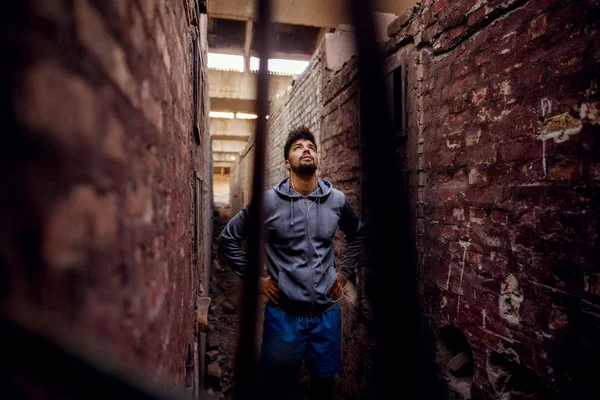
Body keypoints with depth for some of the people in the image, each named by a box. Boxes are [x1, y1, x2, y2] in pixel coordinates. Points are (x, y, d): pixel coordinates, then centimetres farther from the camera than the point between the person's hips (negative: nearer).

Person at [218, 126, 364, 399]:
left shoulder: (337, 200, -2)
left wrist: (344, 273, 9)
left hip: (327, 312, 3)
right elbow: (228, 239, 0)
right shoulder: (268, 201, -10)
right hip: (283, 313, -2)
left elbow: (357, 235, 17)